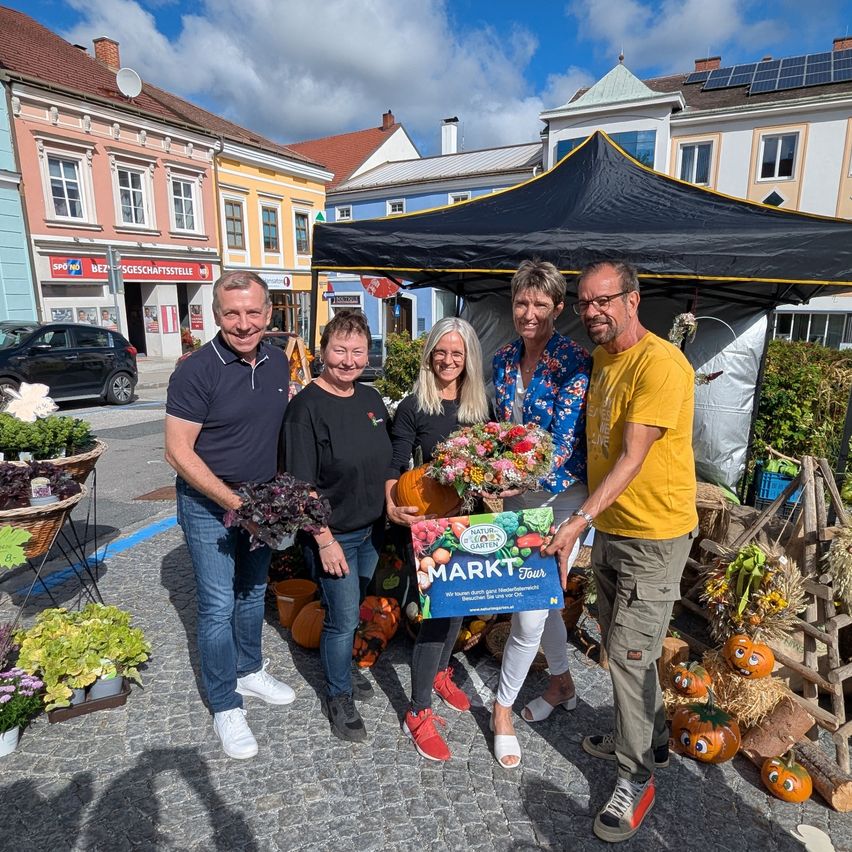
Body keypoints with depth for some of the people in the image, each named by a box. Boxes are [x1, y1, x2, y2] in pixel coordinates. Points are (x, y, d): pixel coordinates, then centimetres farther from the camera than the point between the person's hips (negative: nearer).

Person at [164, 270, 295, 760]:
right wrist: (234, 503, -22)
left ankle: (249, 670, 42)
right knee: (219, 606, 3)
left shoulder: (278, 363, -1)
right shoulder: (198, 371, -19)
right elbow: (179, 451, -18)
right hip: (209, 505, -5)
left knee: (254, 592, 20)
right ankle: (226, 706, 23)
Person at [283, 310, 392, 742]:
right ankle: (337, 697, 29)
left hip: (371, 530, 6)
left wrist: (388, 513, 13)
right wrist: (325, 540, -19)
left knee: (350, 611, 22)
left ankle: (342, 669, 46)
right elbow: (302, 486, -19)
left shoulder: (371, 398, 2)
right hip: (332, 535, -6)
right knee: (343, 618, 6)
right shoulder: (307, 406, -19)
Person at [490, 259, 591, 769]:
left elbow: (566, 436, -20)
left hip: (560, 495, -6)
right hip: (517, 495, 6)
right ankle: (563, 684, 43)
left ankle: (503, 708, 22)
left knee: (531, 611, -2)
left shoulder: (574, 361, -13)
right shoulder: (504, 360, 5)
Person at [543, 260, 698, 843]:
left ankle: (637, 778, 22)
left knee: (630, 651, 0)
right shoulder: (602, 359, 8)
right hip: (609, 526, 8)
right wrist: (589, 519, 9)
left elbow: (632, 459, -25)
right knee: (621, 641, 20)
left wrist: (579, 522, -28)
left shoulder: (661, 363, -20)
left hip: (654, 533, -8)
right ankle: (651, 741, 42)